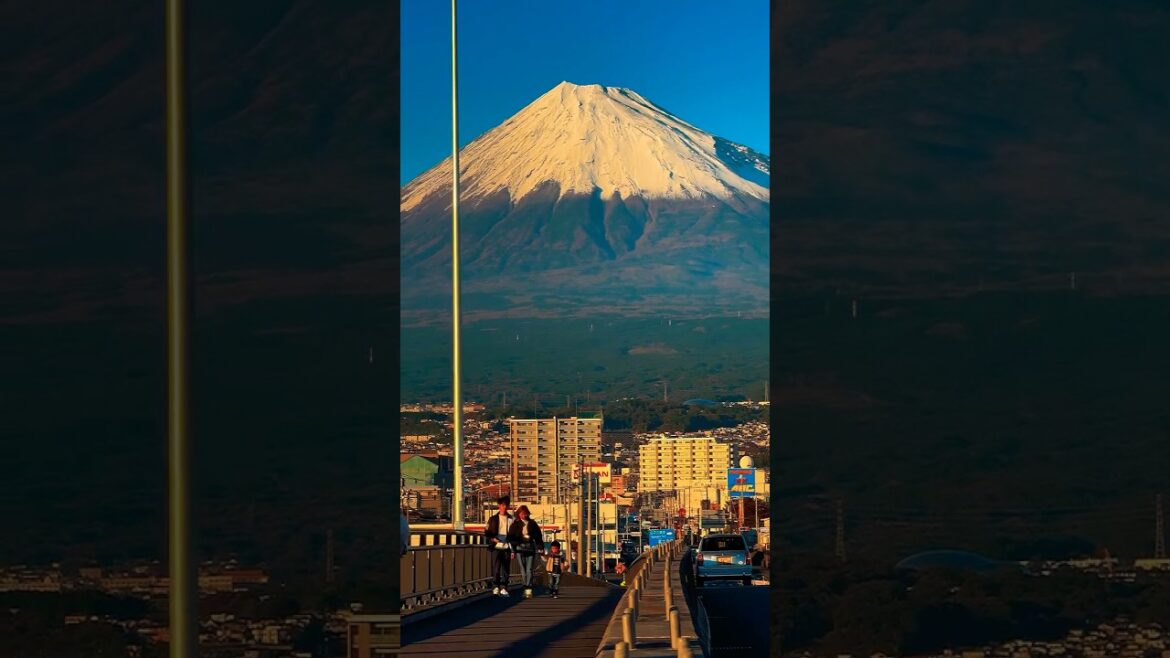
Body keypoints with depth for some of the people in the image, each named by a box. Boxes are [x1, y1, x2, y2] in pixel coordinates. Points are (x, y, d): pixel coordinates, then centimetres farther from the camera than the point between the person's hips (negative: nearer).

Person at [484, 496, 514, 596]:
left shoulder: (511, 519, 10)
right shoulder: (493, 519, 7)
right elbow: (487, 532, 9)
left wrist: (513, 550, 5)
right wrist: (492, 539, -11)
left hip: (507, 547, 1)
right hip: (496, 547, -1)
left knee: (506, 569, 0)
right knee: (496, 568, -6)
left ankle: (503, 588, 6)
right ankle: (495, 587, 2)